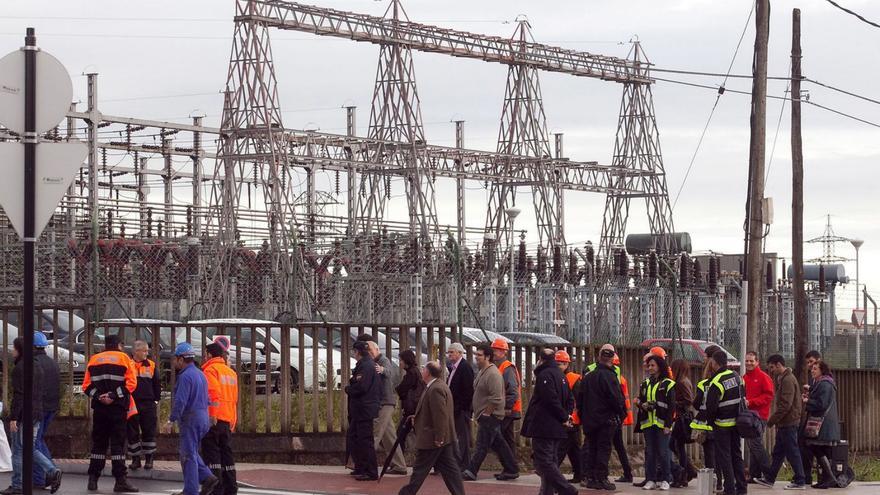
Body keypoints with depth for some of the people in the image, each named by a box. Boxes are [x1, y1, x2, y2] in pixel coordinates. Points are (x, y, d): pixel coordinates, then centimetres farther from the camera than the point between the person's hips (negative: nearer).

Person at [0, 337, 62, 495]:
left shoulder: (20, 367, -13)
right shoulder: (37, 366, 13)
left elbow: (18, 394, -18)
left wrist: (13, 417, -18)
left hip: (23, 414, -8)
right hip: (37, 413, 8)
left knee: (18, 450, 0)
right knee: (31, 448, 15)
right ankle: (52, 471, 0)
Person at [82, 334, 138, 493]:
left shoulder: (94, 360, 11)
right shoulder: (124, 358, 2)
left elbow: (86, 385, 4)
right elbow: (131, 383, -9)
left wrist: (98, 396, -6)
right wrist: (114, 396, -12)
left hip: (99, 407, 3)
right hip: (118, 407, -3)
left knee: (98, 442, 10)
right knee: (118, 442, -2)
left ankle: (93, 480, 8)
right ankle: (120, 480, -6)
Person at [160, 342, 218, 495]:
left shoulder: (185, 376, -15)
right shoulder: (200, 374, 15)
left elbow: (180, 401, -22)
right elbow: (206, 399, 19)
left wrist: (171, 421, -19)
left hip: (190, 419, -9)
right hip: (203, 418, 9)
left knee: (188, 455, -4)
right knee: (184, 451, 19)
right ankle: (207, 478, 9)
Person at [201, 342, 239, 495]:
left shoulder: (210, 369, -7)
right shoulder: (231, 372, 18)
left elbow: (213, 393, -21)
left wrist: (212, 415, -21)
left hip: (213, 419, -8)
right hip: (228, 419, 8)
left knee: (211, 454, -5)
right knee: (226, 453, 12)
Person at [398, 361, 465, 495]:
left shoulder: (435, 389, -21)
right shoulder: (439, 386, 13)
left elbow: (440, 416, -25)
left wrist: (438, 438, -23)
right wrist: (417, 418, 16)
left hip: (431, 439, -10)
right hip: (444, 438, 10)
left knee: (420, 469, 2)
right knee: (449, 468, 7)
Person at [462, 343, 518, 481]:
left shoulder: (493, 374, -19)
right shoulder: (482, 372, 13)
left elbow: (496, 399, -24)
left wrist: (486, 413, -17)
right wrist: (477, 412, 17)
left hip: (490, 417, -10)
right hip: (484, 415, 10)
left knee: (481, 446, -4)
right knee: (498, 444, 13)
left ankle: (471, 472, -1)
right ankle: (512, 470, 18)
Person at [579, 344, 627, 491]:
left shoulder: (587, 376, 11)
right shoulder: (608, 376, -13)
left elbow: (580, 399, 15)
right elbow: (616, 398, -17)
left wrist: (583, 416, 20)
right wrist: (621, 413, -4)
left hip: (589, 419, 7)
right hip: (606, 419, -7)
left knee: (590, 447, 11)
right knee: (604, 448, -3)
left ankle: (589, 477, 11)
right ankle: (601, 479, -4)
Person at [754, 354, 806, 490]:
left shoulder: (788, 380, -17)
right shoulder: (782, 378, 16)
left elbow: (785, 405, -22)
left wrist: (772, 420, -17)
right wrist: (774, 420, 11)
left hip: (788, 422, -10)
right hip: (784, 422, 10)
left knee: (792, 452, -4)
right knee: (778, 452, 15)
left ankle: (800, 482, 2)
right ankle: (769, 478, 22)